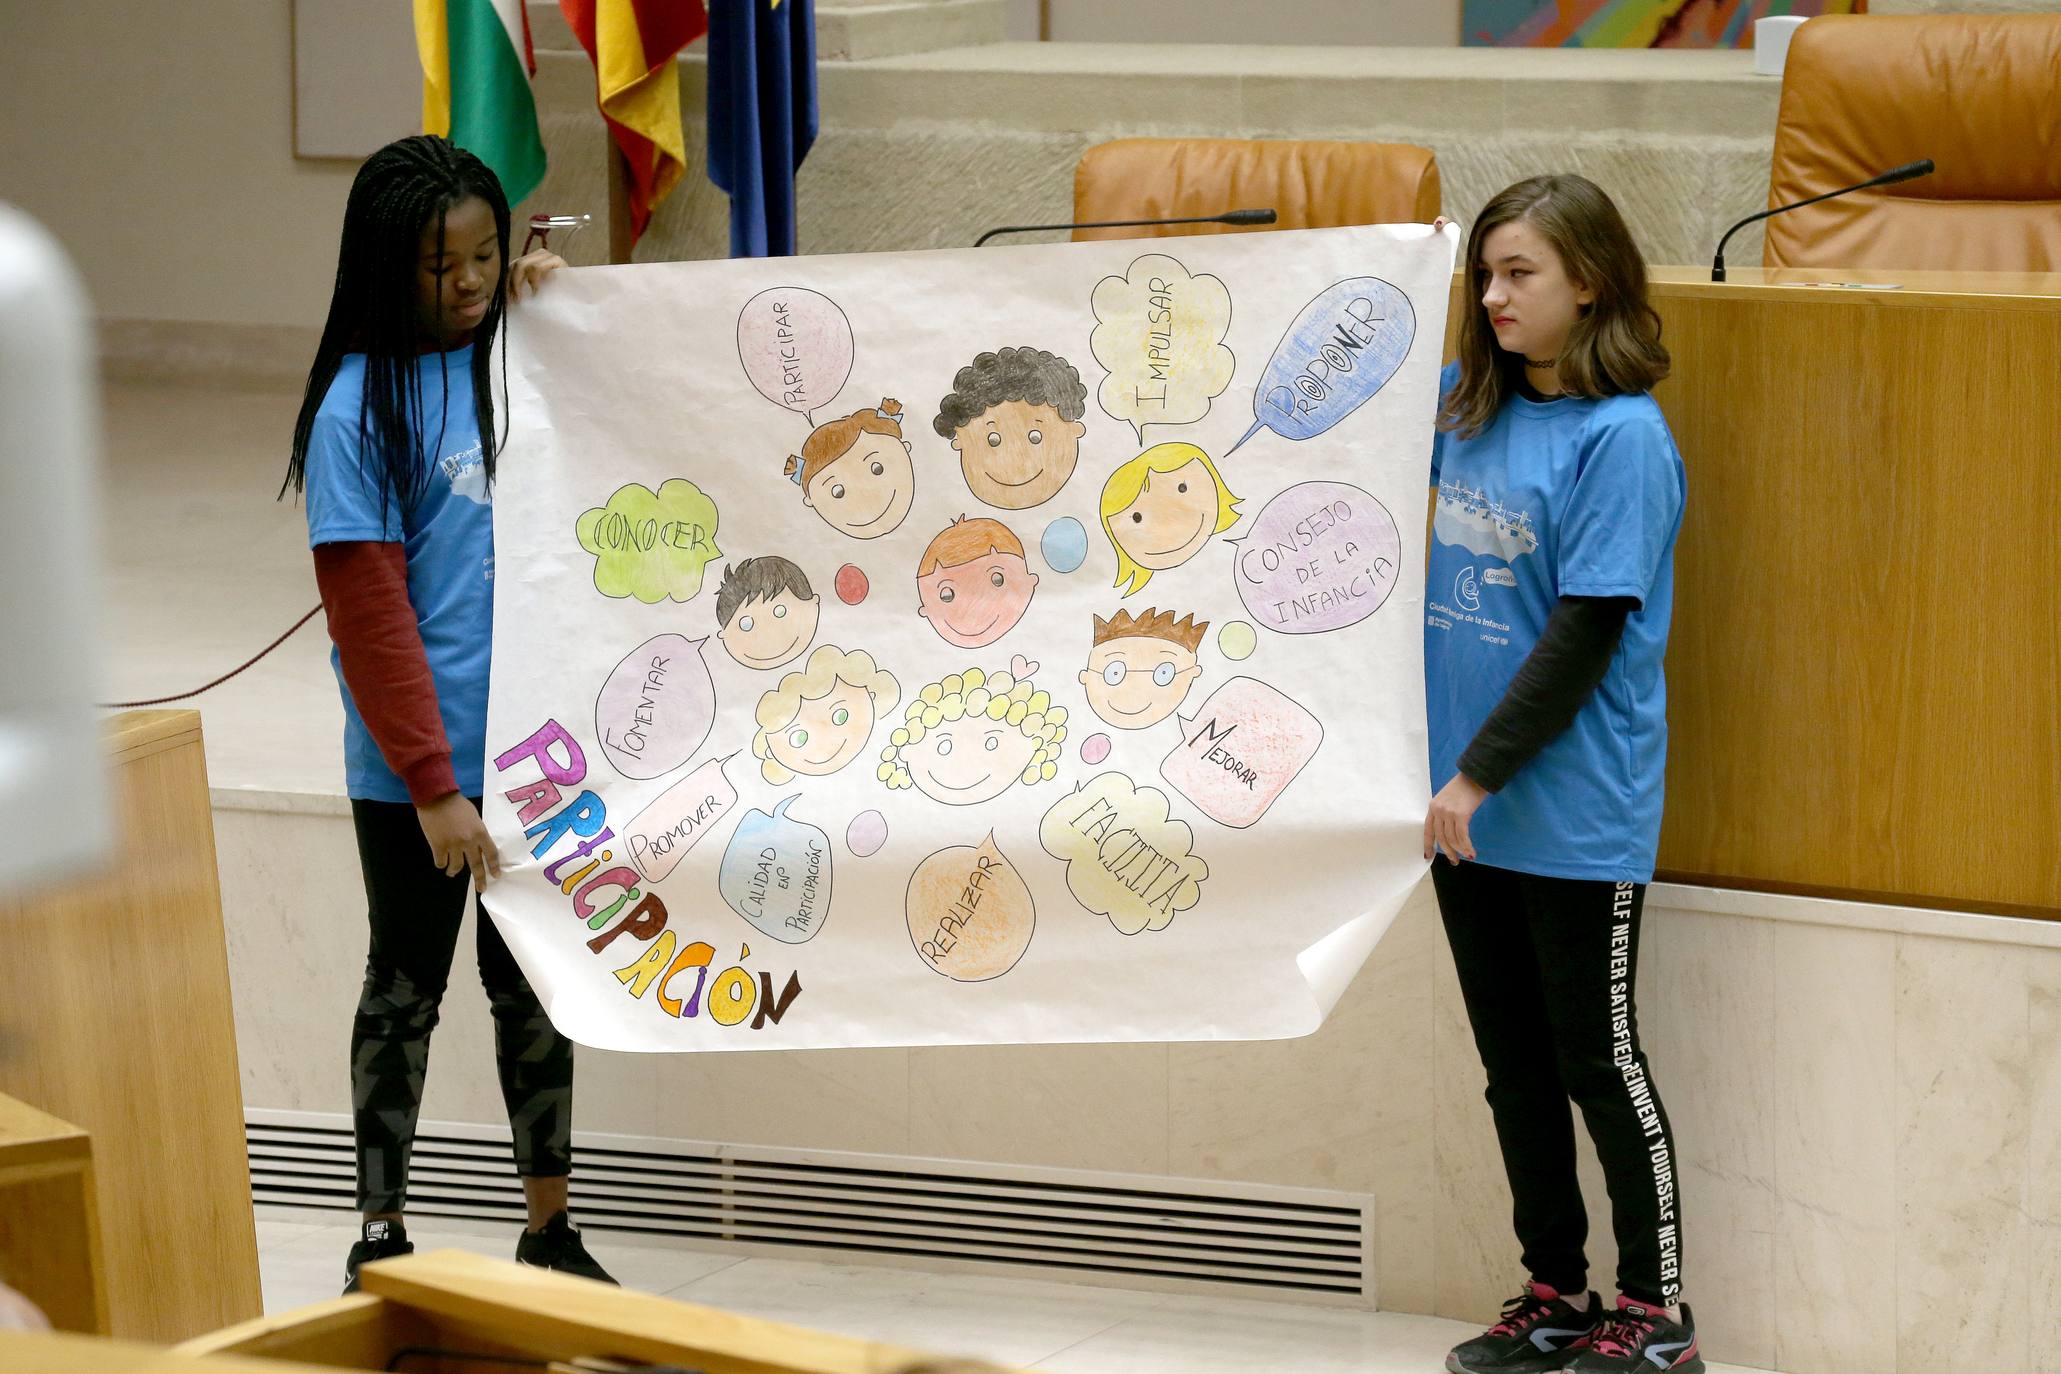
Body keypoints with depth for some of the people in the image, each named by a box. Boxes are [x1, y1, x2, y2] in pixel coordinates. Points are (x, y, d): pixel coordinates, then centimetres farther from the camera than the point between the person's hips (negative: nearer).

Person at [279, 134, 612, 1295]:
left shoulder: (520, 359, 1)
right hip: (416, 770, -5)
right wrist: (434, 784, -16)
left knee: (536, 983, 15)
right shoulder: (363, 406, -14)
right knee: (407, 990, 9)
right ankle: (383, 1237, 21)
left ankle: (551, 1230, 27)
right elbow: (371, 614, -15)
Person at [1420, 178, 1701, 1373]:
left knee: (1598, 1061, 1)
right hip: (1473, 812, 7)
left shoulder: (1622, 437, -14)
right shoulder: (1471, 411, 7)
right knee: (1514, 1064, 14)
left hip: (1576, 814, -7)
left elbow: (1587, 633, -17)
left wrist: (1481, 773, -17)